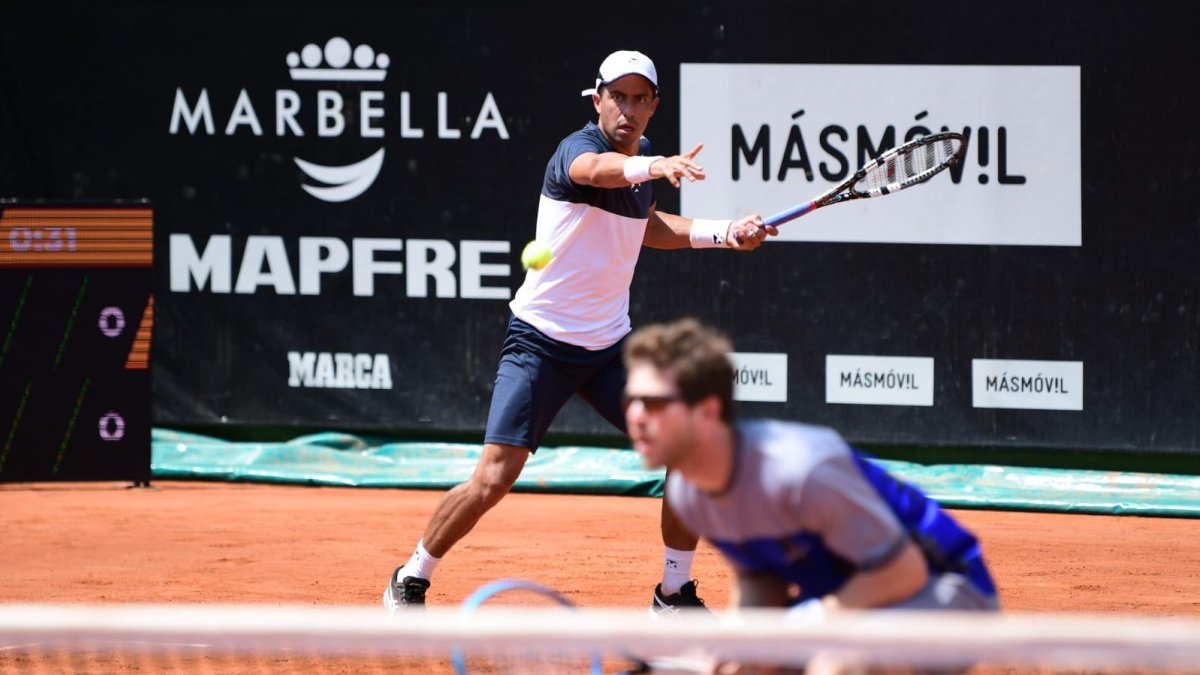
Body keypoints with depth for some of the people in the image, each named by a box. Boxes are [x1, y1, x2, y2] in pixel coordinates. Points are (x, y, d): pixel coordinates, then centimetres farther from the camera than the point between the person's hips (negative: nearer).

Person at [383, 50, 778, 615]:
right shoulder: (578, 147, -18)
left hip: (610, 346, 7)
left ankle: (674, 593, 13)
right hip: (541, 341, -7)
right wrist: (655, 167, -66)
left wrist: (725, 233, 15)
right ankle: (410, 580, 9)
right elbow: (598, 170, -45)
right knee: (492, 481, -13)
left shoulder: (643, 155, 6)